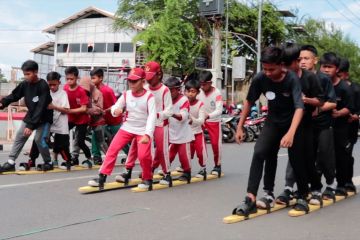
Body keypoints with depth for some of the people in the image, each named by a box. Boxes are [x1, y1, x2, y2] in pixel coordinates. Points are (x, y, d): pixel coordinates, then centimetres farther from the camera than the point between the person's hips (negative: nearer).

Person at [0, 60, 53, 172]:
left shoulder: (43, 86, -25)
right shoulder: (25, 84, -6)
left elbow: (41, 108, -28)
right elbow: (14, 95, 3)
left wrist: (31, 125, -32)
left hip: (44, 117, -6)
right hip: (31, 115, 7)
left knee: (39, 140, -12)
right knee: (19, 136, 1)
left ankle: (48, 163, 9)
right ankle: (10, 163, 5)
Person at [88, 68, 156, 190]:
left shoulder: (149, 97, -14)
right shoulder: (126, 95, -1)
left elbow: (152, 117, -21)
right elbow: (115, 107, 0)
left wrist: (147, 134, -33)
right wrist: (115, 110, -27)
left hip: (143, 130, -4)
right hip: (127, 128, 4)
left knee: (143, 155, -15)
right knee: (112, 149, -7)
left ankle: (148, 179, 12)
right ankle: (102, 177, -1)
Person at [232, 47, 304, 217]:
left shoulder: (292, 79, -28)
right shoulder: (260, 79, -19)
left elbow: (299, 107, -37)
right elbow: (249, 102, -4)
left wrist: (291, 133, -51)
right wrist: (240, 127, -3)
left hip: (292, 123, -2)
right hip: (272, 122, 2)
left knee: (296, 161, 1)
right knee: (259, 153, -16)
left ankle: (303, 196, 26)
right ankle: (250, 199, -16)